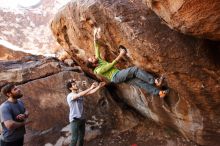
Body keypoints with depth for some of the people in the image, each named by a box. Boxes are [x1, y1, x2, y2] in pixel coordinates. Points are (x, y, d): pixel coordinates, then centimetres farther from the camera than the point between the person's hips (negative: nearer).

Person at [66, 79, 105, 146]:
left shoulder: (80, 92, 4)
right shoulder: (70, 96, -17)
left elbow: (90, 93, 0)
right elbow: (79, 95, -34)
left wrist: (99, 86, -9)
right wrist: (91, 88, -37)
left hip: (82, 119, 7)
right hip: (75, 120, -7)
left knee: (81, 136, 19)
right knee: (75, 138, -4)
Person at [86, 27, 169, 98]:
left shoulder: (98, 60, 19)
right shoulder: (98, 70, -6)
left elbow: (96, 47, 21)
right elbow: (111, 65, -12)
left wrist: (95, 37, 14)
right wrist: (120, 55, -15)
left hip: (120, 75, 8)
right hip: (115, 77, -8)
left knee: (138, 80, -10)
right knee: (135, 69, -25)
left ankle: (159, 92, -16)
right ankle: (155, 82, -26)